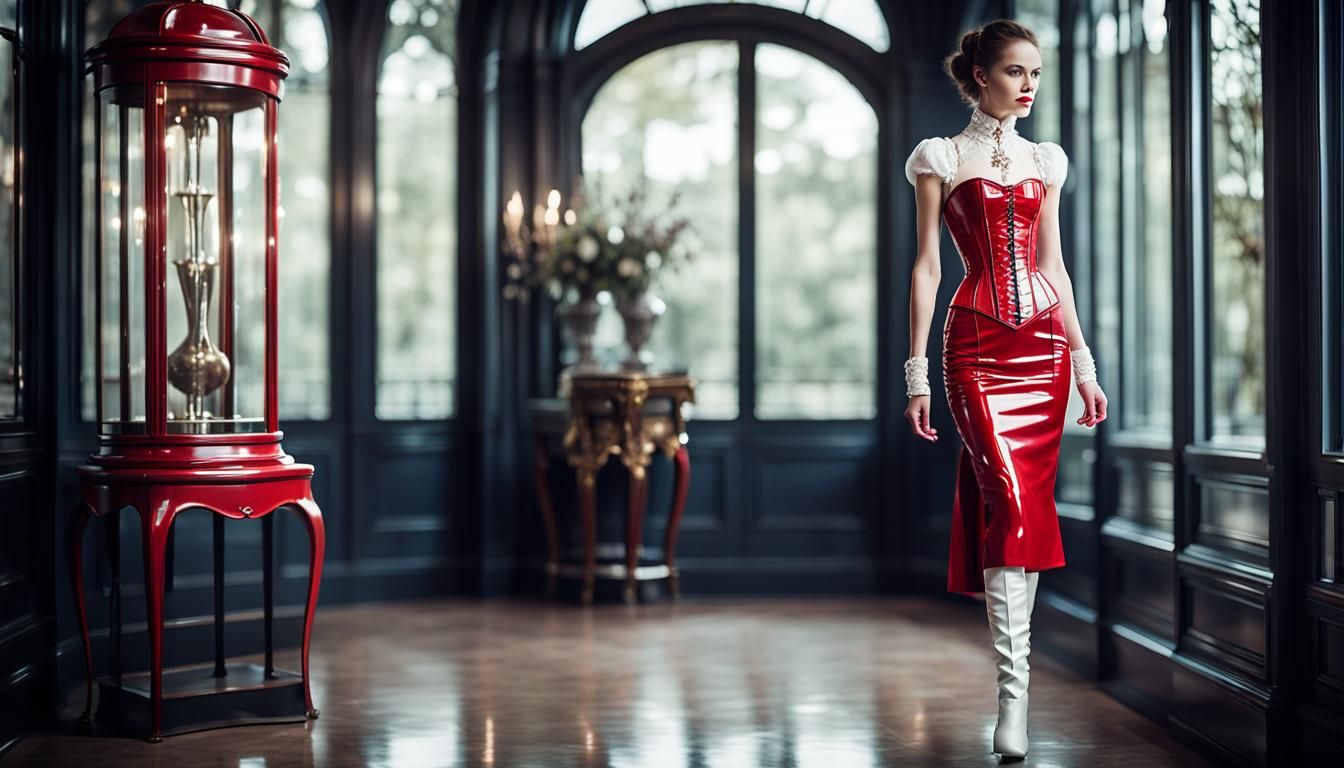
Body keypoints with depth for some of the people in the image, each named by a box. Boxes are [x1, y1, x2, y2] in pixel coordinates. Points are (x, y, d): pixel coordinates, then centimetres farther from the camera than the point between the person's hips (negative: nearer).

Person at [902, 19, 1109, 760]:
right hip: (976, 345, -4)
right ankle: (1013, 690, -16)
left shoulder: (1044, 161, 16)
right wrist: (916, 370, -6)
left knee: (1028, 508, 3)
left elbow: (1052, 266, 17)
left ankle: (1011, 658, 15)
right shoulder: (941, 157, 4)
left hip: (1043, 343, 5)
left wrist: (1084, 363, 13)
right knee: (1009, 501, -16)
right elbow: (927, 266, 0)